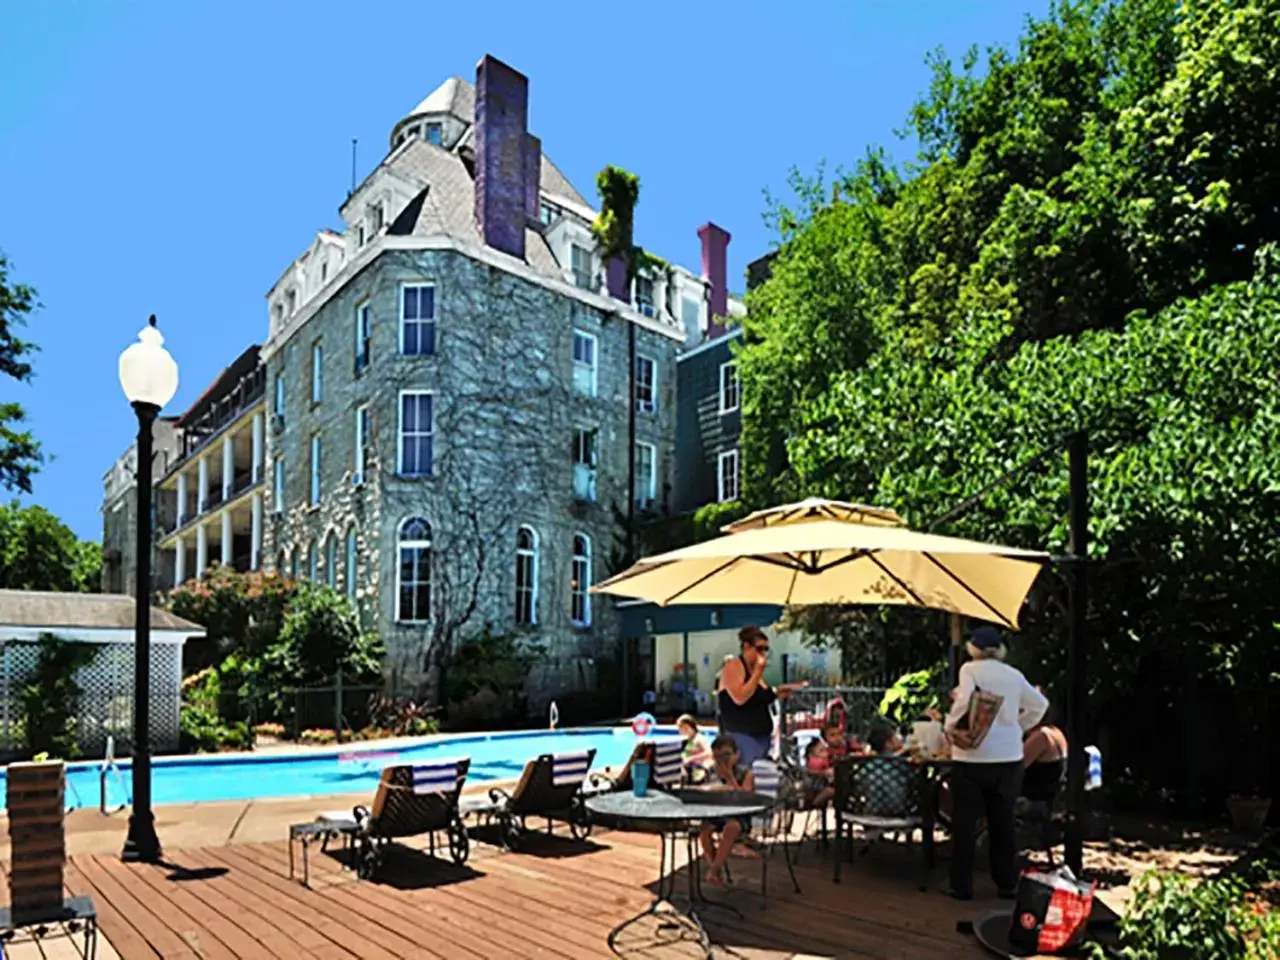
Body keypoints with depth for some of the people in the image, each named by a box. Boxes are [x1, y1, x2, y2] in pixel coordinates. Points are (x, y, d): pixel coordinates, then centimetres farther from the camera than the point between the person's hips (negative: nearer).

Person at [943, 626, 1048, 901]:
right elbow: (1040, 705, 17)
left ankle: (961, 885, 8)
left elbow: (964, 702, -21)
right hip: (1009, 757, 4)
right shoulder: (1014, 675, 9)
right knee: (1003, 821, 14)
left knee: (965, 822, 4)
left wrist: (950, 726, -8)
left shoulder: (970, 669, -6)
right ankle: (1007, 884, 19)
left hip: (973, 756, -4)